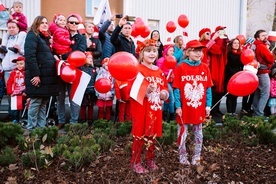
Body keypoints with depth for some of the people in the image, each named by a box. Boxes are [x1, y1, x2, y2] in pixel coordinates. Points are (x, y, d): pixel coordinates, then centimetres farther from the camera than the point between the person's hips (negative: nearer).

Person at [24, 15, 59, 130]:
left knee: (44, 103, 10)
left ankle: (42, 127, 17)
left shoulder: (46, 37, 22)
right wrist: (35, 74, -22)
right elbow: (30, 56, -17)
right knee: (35, 102, -5)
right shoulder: (32, 36, -5)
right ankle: (31, 129, 3)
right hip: (37, 76, -9)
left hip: (47, 76, 9)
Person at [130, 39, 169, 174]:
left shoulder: (159, 71, 11)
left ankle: (150, 160, 30)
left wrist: (164, 93, -2)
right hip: (141, 109, -6)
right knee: (140, 135, 2)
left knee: (152, 135, 15)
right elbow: (133, 90, -17)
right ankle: (136, 162, 15)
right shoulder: (138, 70, -10)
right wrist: (146, 90, -30)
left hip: (155, 109, 6)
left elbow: (165, 88, 19)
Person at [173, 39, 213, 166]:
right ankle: (182, 156, 24)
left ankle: (197, 157, 27)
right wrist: (178, 106, -11)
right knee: (183, 132, 9)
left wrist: (208, 105, 0)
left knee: (198, 133, 13)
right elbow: (176, 89, -8)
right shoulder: (181, 67, -9)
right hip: (184, 108, -3)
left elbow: (208, 88, 4)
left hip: (199, 108, 3)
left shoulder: (205, 68, 2)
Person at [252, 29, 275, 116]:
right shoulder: (262, 46, -15)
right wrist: (271, 54, 2)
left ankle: (255, 112, 22)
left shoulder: (256, 46, 12)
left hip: (258, 72, 10)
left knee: (258, 93, 15)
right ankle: (259, 114, -8)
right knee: (265, 94, -7)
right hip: (263, 72, -10)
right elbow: (271, 59, -17)